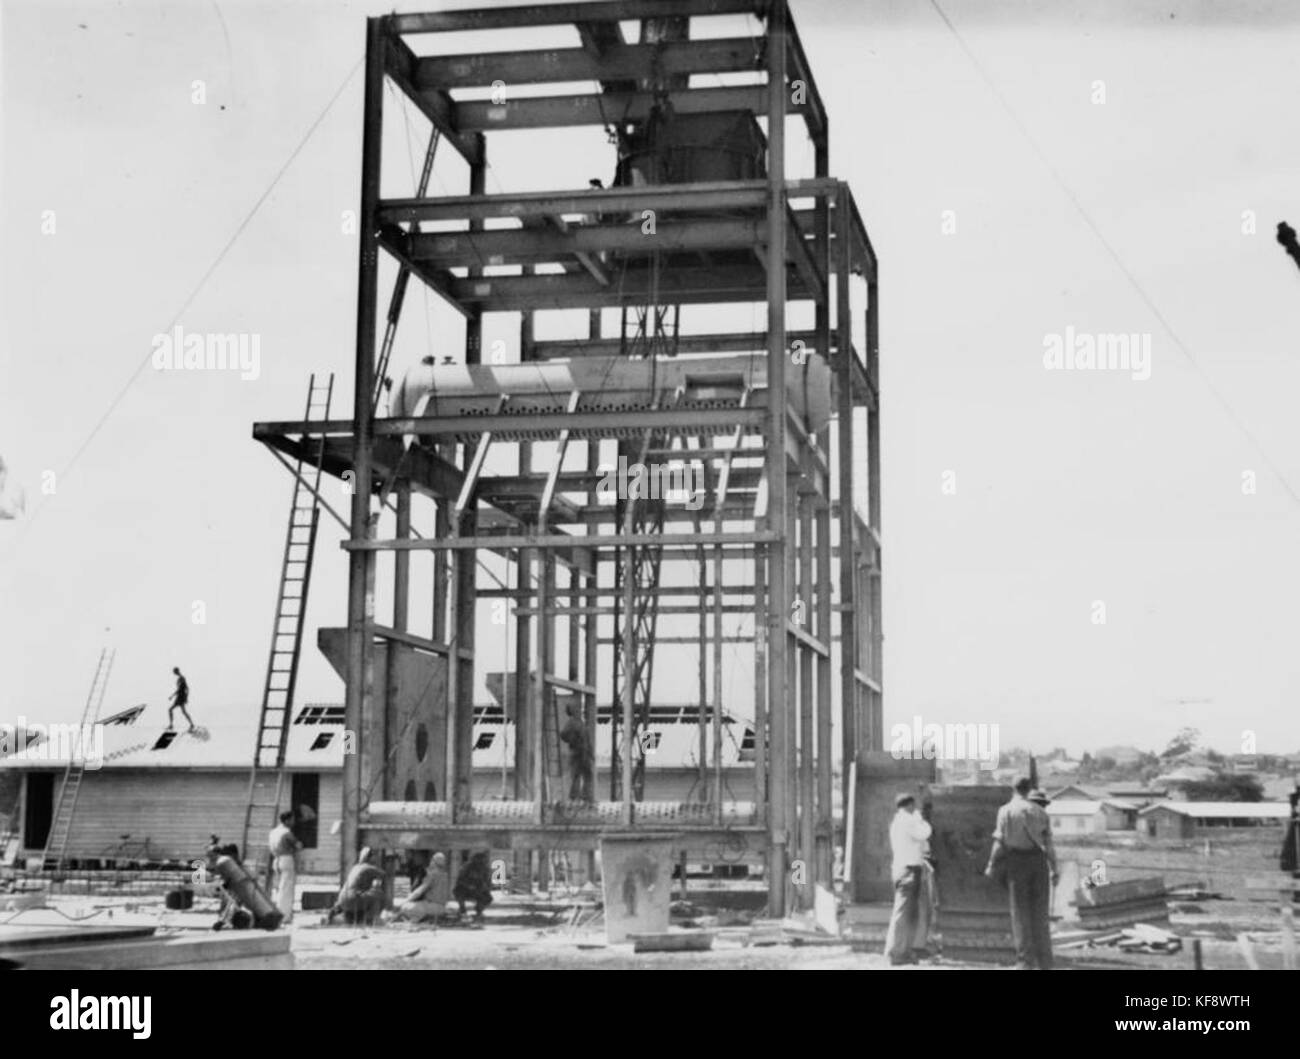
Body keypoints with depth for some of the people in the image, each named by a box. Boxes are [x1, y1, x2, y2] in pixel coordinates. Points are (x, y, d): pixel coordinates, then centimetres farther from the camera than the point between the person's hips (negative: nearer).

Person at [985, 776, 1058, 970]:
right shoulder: (1040, 811, 6)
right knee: (1040, 912, 8)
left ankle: (1025, 960, 0)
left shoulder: (1006, 811, -2)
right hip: (1038, 861, 2)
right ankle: (1044, 962, 8)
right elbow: (1048, 842, 3)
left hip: (1017, 859, -2)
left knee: (1020, 912, 3)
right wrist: (1054, 869, 8)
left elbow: (1000, 841, -6)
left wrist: (992, 866, 2)